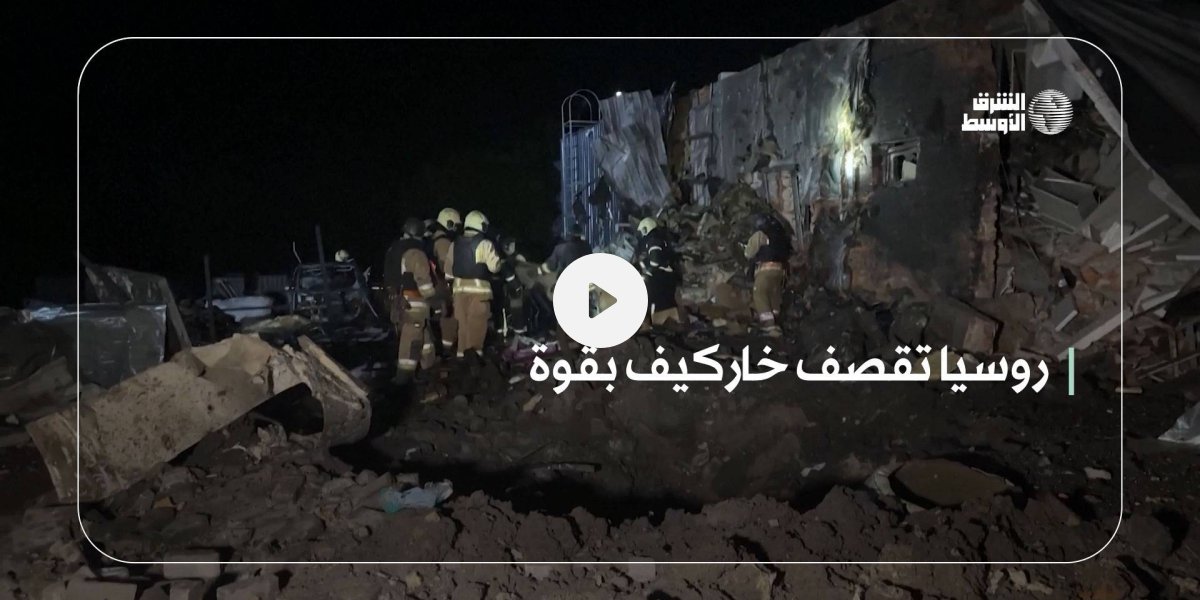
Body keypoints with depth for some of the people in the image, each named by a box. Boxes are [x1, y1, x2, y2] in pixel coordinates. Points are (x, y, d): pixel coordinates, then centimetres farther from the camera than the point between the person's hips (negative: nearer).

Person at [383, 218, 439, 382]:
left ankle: (428, 366, 30)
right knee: (412, 339, -5)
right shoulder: (416, 252, -16)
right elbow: (423, 280, -18)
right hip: (413, 302, -9)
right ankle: (404, 377, -5)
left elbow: (390, 276, 19)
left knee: (423, 335, 20)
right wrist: (433, 300, -9)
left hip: (398, 300, 9)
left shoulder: (394, 250, 13)